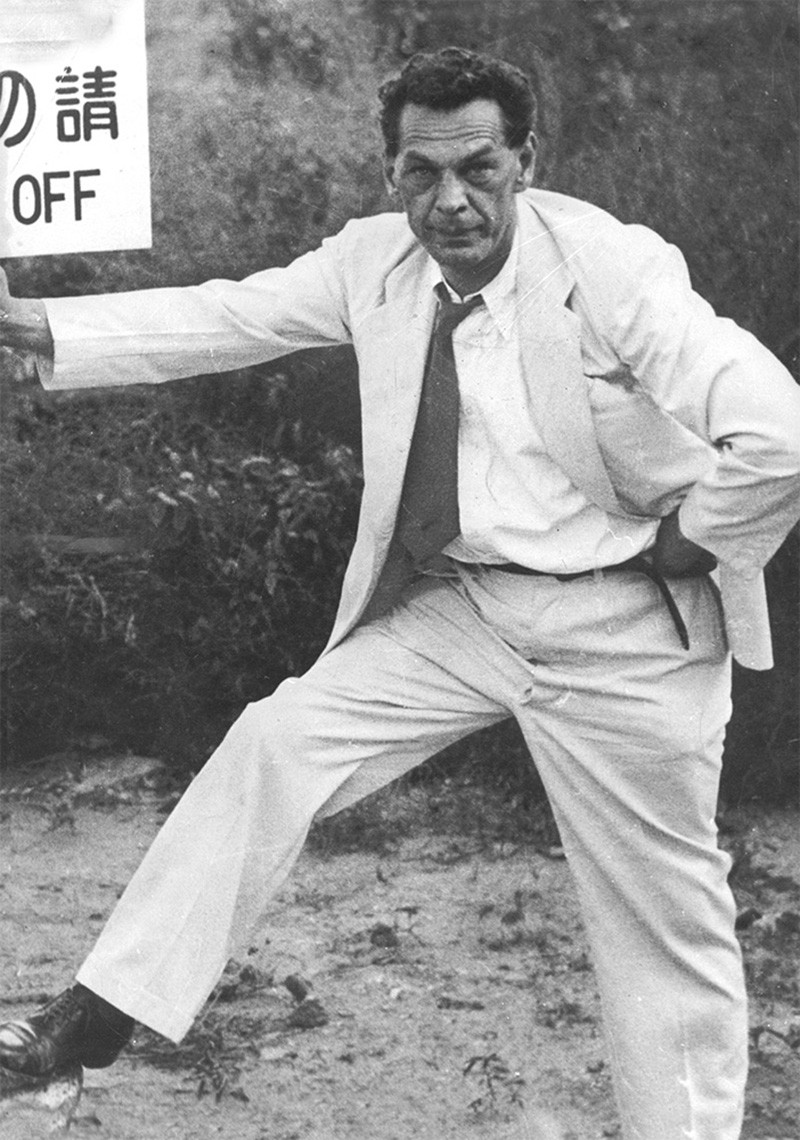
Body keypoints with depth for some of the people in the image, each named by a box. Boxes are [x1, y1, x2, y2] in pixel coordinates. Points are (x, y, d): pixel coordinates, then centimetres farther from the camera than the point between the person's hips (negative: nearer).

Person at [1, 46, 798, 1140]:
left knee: (665, 920, 5)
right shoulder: (376, 262, -3)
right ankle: (106, 1013, 5)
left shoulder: (611, 268, -22)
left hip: (621, 627, -5)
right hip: (452, 609, 5)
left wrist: (687, 545, -15)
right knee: (274, 742, -4)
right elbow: (221, 319, 1)